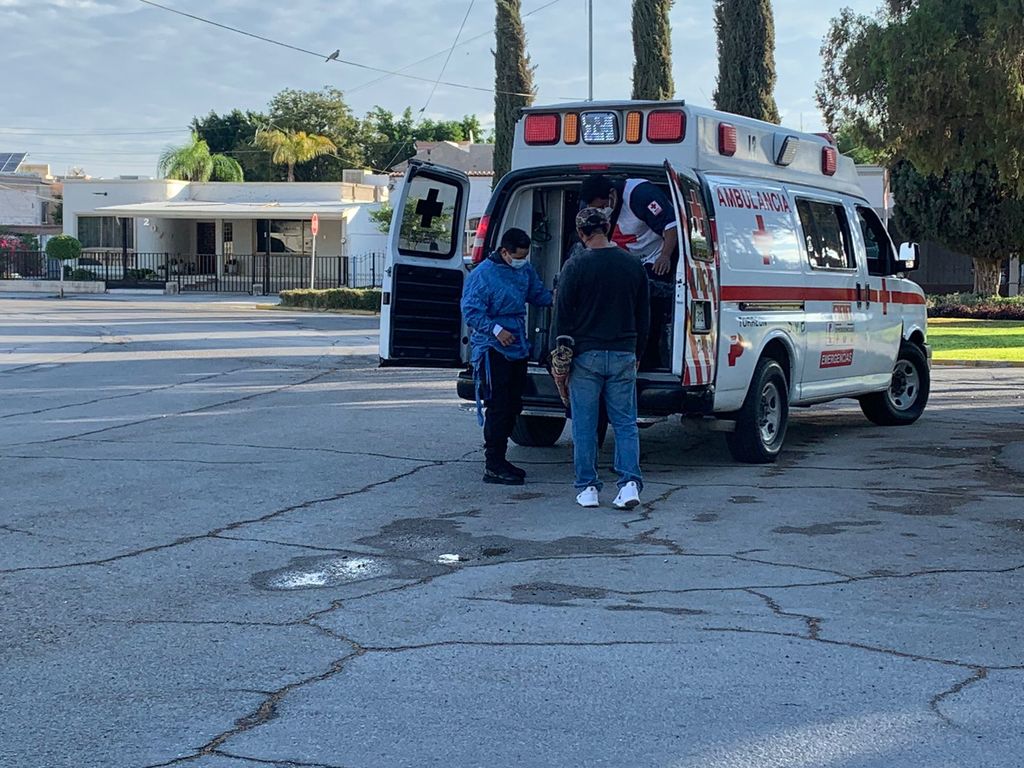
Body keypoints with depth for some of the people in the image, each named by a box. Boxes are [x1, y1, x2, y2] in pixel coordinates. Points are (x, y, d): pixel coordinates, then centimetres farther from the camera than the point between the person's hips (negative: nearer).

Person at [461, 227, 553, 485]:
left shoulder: (526, 270, 8)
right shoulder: (483, 274, -14)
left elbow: (538, 294, 21)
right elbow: (471, 311, -14)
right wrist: (496, 329, -24)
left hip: (518, 347, 8)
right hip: (493, 349, -8)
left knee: (513, 406, 13)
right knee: (498, 408, -9)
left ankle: (499, 459, 23)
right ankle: (493, 466, -5)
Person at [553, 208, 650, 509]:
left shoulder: (575, 266, -7)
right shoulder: (633, 265, 6)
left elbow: (563, 315, -5)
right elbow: (644, 316, 14)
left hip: (586, 355, -3)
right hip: (623, 355, 3)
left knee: (585, 425, 5)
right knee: (625, 423, 7)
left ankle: (588, 488, 8)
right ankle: (630, 483, -5)